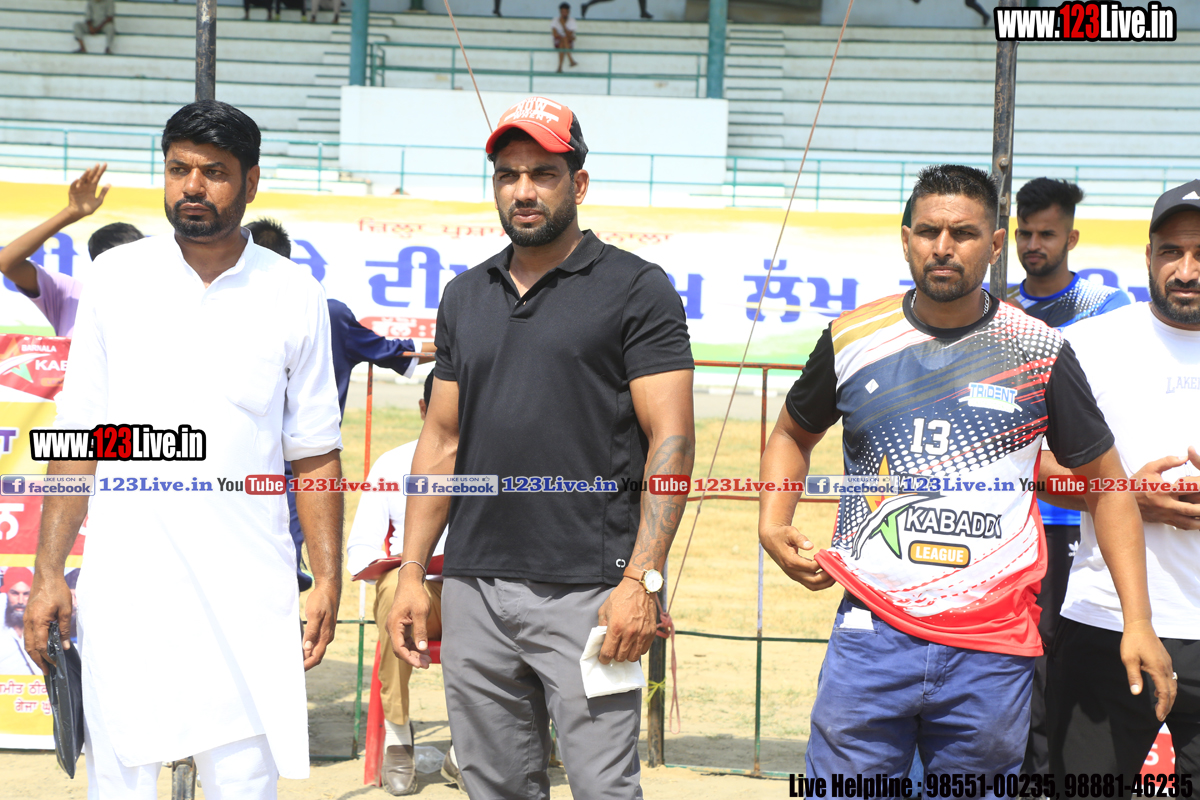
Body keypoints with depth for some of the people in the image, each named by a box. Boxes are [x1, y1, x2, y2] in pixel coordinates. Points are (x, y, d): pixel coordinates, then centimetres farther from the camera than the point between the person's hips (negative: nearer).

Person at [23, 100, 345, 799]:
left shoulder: (294, 294, 3)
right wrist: (49, 572, 0)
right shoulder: (117, 278, 5)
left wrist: (328, 580, -2)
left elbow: (314, 452, 6)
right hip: (124, 583, 1)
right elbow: (80, 438, 6)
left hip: (248, 591, 0)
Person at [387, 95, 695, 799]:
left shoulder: (636, 289, -1)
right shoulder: (465, 296, 16)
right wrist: (412, 574, 11)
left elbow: (671, 441, -7)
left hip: (588, 591, -5)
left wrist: (643, 579, -16)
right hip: (474, 586, 5)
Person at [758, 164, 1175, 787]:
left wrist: (1137, 621, 1)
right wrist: (774, 526, 3)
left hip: (993, 650, 0)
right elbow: (793, 435, 22)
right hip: (872, 634, 0)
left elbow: (1104, 481, 9)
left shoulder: (1039, 353, 2)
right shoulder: (852, 340, 5)